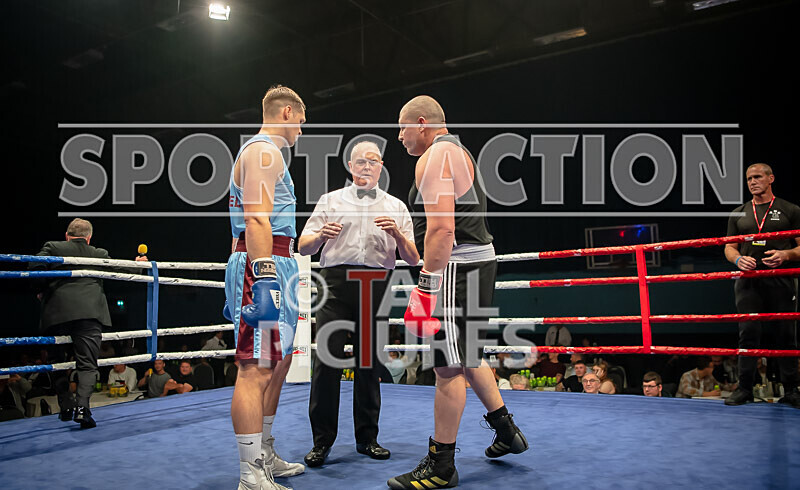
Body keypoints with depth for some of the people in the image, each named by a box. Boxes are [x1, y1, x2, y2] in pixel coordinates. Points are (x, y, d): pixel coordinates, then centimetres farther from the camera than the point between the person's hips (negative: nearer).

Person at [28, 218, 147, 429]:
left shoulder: (53, 248, 9)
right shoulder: (100, 254, 13)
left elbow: (35, 267, -4)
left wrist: (42, 290, 12)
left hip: (57, 314, 1)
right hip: (89, 315, -1)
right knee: (87, 364, -1)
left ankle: (66, 407, 20)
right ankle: (82, 406, -19)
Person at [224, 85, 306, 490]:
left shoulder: (261, 152, 25)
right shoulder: (263, 151, -7)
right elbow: (257, 220, -19)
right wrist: (265, 279, -26)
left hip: (272, 267, 11)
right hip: (264, 264, -11)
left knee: (278, 363, 16)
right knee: (256, 368, -10)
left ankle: (264, 456, 27)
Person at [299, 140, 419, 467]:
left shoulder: (396, 207, 17)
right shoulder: (330, 201, 16)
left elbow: (413, 260, 11)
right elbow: (303, 247, 10)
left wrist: (397, 234, -8)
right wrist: (321, 235, -12)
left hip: (377, 288, 1)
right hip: (337, 283, -1)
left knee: (370, 363, 4)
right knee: (328, 359, -6)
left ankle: (367, 438, 16)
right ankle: (322, 440, 3)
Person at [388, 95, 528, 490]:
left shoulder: (434, 157, -11)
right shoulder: (458, 153, 22)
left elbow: (441, 227, -23)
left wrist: (428, 284, -23)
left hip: (457, 266, -11)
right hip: (478, 261, 11)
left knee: (448, 366, -5)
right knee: (466, 356, 21)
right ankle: (506, 431, 32)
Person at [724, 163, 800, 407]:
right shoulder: (738, 214, 16)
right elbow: (729, 248, 16)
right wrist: (738, 259, -5)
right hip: (748, 281, 2)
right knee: (748, 334, -2)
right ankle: (744, 388, 4)